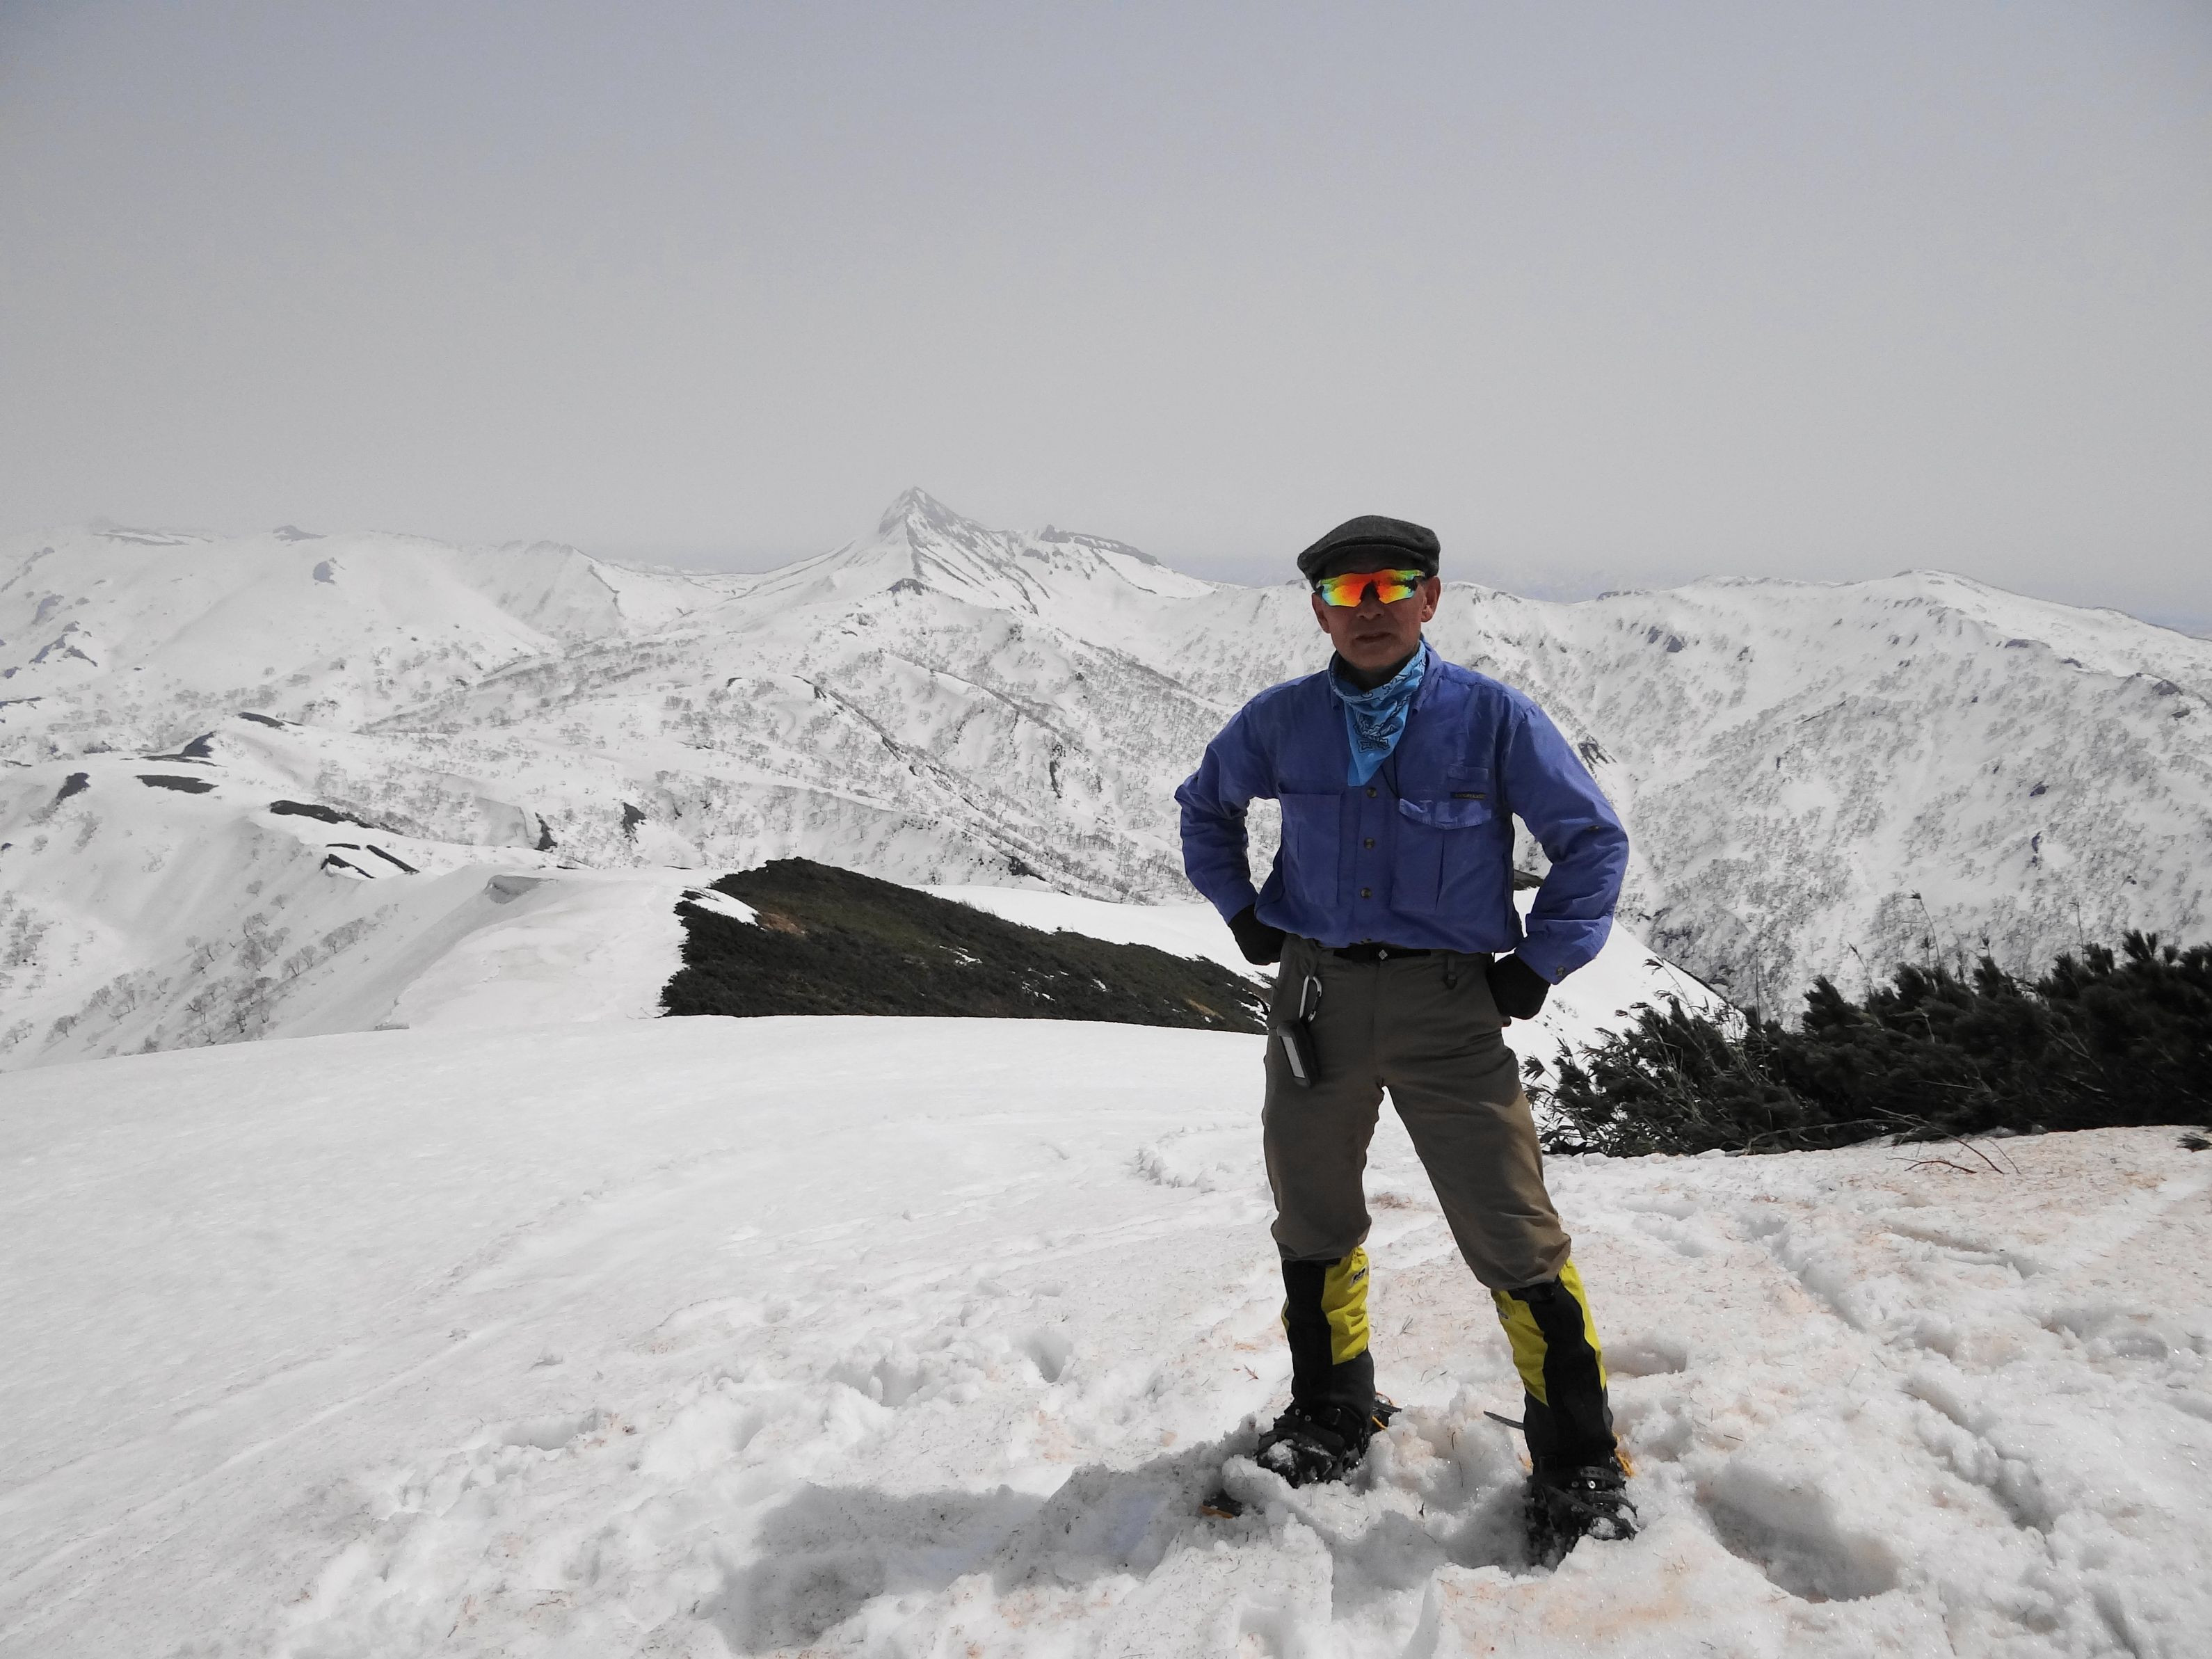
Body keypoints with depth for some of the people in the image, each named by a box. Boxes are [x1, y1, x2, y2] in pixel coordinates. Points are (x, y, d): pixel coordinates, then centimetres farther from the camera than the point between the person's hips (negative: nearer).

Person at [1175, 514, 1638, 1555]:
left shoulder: (1490, 716, -7)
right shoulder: (1281, 722, 1)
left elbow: (1593, 840, 1)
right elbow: (1204, 808, 20)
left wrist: (1538, 965, -3)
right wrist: (1245, 915, 11)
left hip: (1450, 1008, -3)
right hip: (1316, 993, 3)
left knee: (1514, 1237, -4)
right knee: (1313, 1221, 15)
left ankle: (1580, 1465, 13)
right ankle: (1332, 1412, 37)